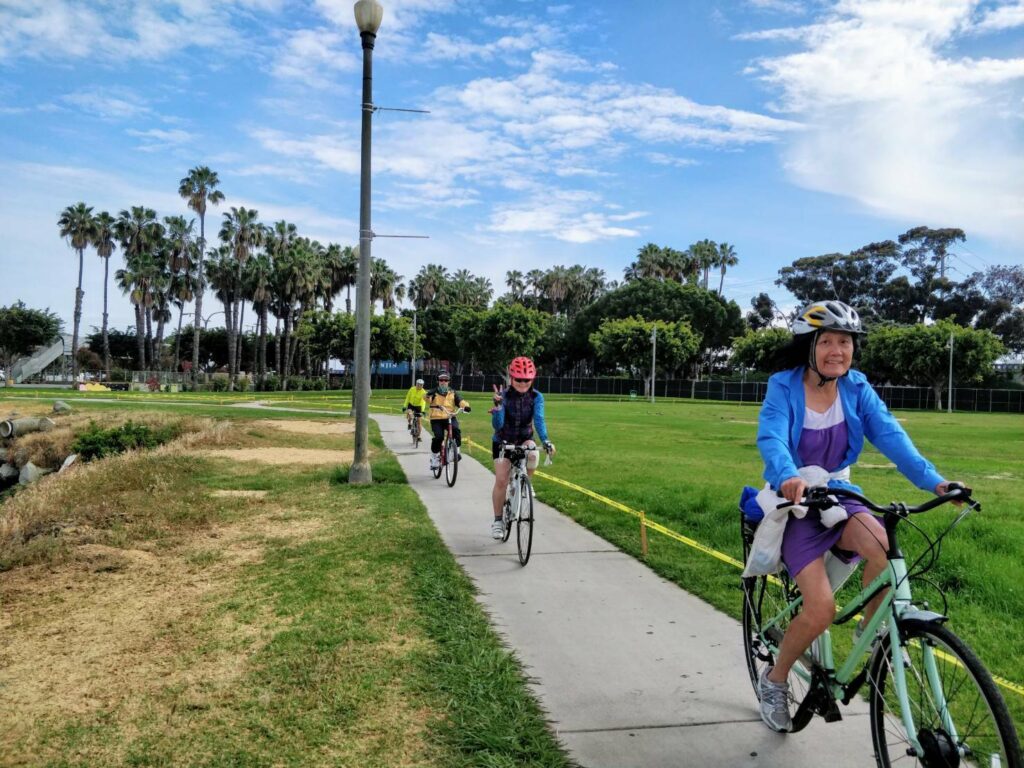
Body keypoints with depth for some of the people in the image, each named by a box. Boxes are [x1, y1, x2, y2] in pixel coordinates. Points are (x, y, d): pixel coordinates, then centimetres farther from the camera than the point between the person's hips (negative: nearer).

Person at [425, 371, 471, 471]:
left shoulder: (452, 393, 12)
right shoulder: (434, 392, 7)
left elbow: (460, 401, -3)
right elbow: (426, 397, -14)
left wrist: (466, 406, -26)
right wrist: (428, 395, -39)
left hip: (450, 418, 1)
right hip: (436, 419, -1)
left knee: (456, 431, -27)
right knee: (438, 437, -20)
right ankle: (434, 457, 0)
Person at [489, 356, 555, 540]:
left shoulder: (536, 397, -15)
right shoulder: (503, 396, -20)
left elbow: (539, 420, -27)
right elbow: (497, 425, -27)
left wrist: (545, 441, -45)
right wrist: (497, 406, -46)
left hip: (524, 439, 1)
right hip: (502, 442, -1)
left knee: (532, 454, -33)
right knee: (501, 481, -9)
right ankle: (498, 521, 9)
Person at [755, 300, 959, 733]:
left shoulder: (856, 388, -4)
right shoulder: (784, 387, -15)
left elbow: (890, 436, -16)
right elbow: (771, 439, -30)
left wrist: (933, 481, -31)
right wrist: (788, 477, -51)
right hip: (794, 503, -3)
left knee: (883, 544, -31)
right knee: (821, 609, -18)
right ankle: (774, 681, 10)